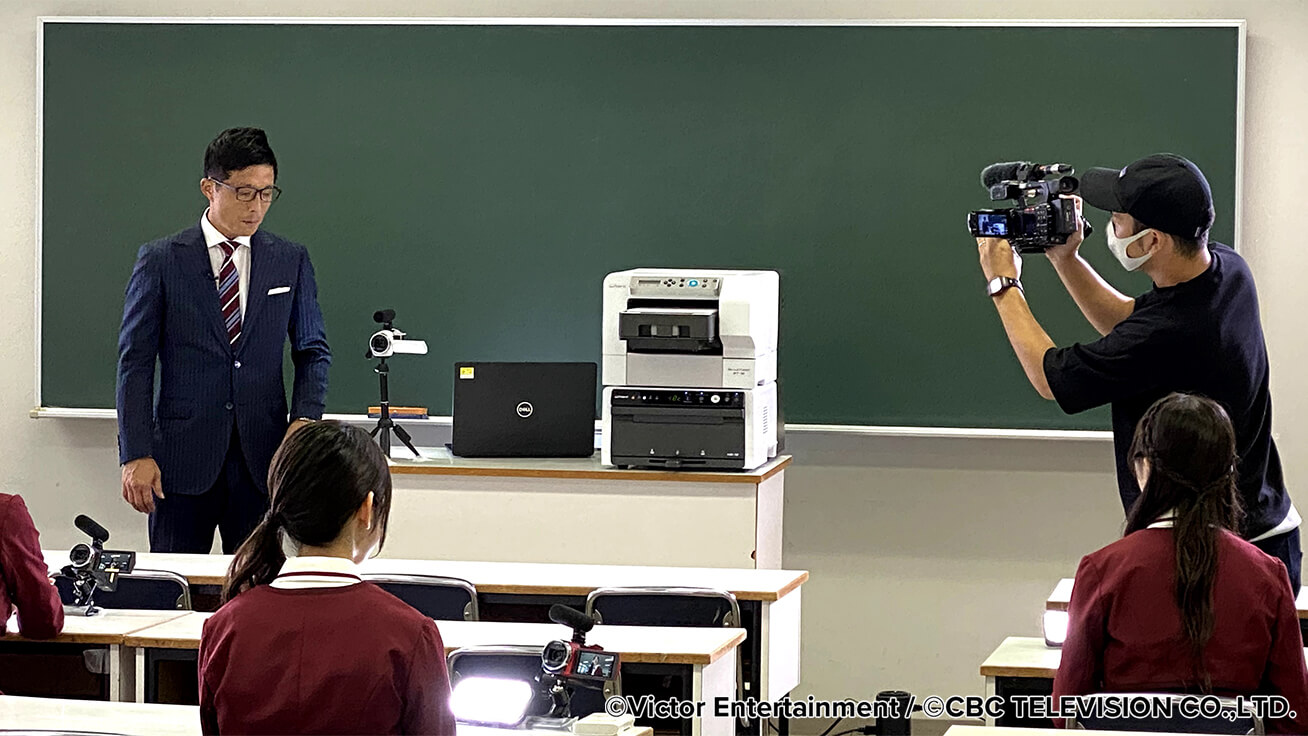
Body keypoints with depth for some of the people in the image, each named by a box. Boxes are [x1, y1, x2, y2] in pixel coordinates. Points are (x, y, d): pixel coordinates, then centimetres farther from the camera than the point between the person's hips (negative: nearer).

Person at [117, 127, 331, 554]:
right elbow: (135, 361, 1)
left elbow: (313, 351, 15)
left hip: (262, 455, 2)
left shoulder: (291, 261, 9)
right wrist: (135, 454, -6)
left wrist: (305, 419, -3)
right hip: (182, 455, -2)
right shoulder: (160, 260, 1)